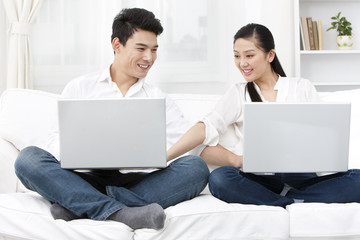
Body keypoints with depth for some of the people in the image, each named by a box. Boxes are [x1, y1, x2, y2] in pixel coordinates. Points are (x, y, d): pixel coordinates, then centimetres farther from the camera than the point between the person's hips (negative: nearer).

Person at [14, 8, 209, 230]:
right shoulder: (80, 88, 15)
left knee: (196, 167, -25)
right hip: (85, 178, -1)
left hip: (132, 183, 1)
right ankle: (117, 212, -40)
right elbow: (58, 141, 8)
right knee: (28, 157, -26)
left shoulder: (159, 99, 18)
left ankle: (79, 206, -33)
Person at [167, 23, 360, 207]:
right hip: (259, 180, 0)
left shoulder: (303, 87, 15)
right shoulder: (237, 94, 15)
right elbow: (207, 127, -1)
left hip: (303, 178, 1)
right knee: (219, 178, -34)